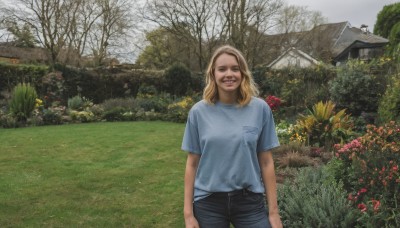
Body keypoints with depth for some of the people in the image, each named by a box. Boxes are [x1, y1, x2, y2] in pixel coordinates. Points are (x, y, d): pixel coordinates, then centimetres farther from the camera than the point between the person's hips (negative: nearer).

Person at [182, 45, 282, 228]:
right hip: (208, 202, 0)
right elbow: (192, 163, -1)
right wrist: (188, 213, -1)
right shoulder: (199, 111, -5)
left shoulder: (260, 109, -5)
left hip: (250, 201, 0)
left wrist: (273, 211, 0)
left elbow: (266, 162, -1)